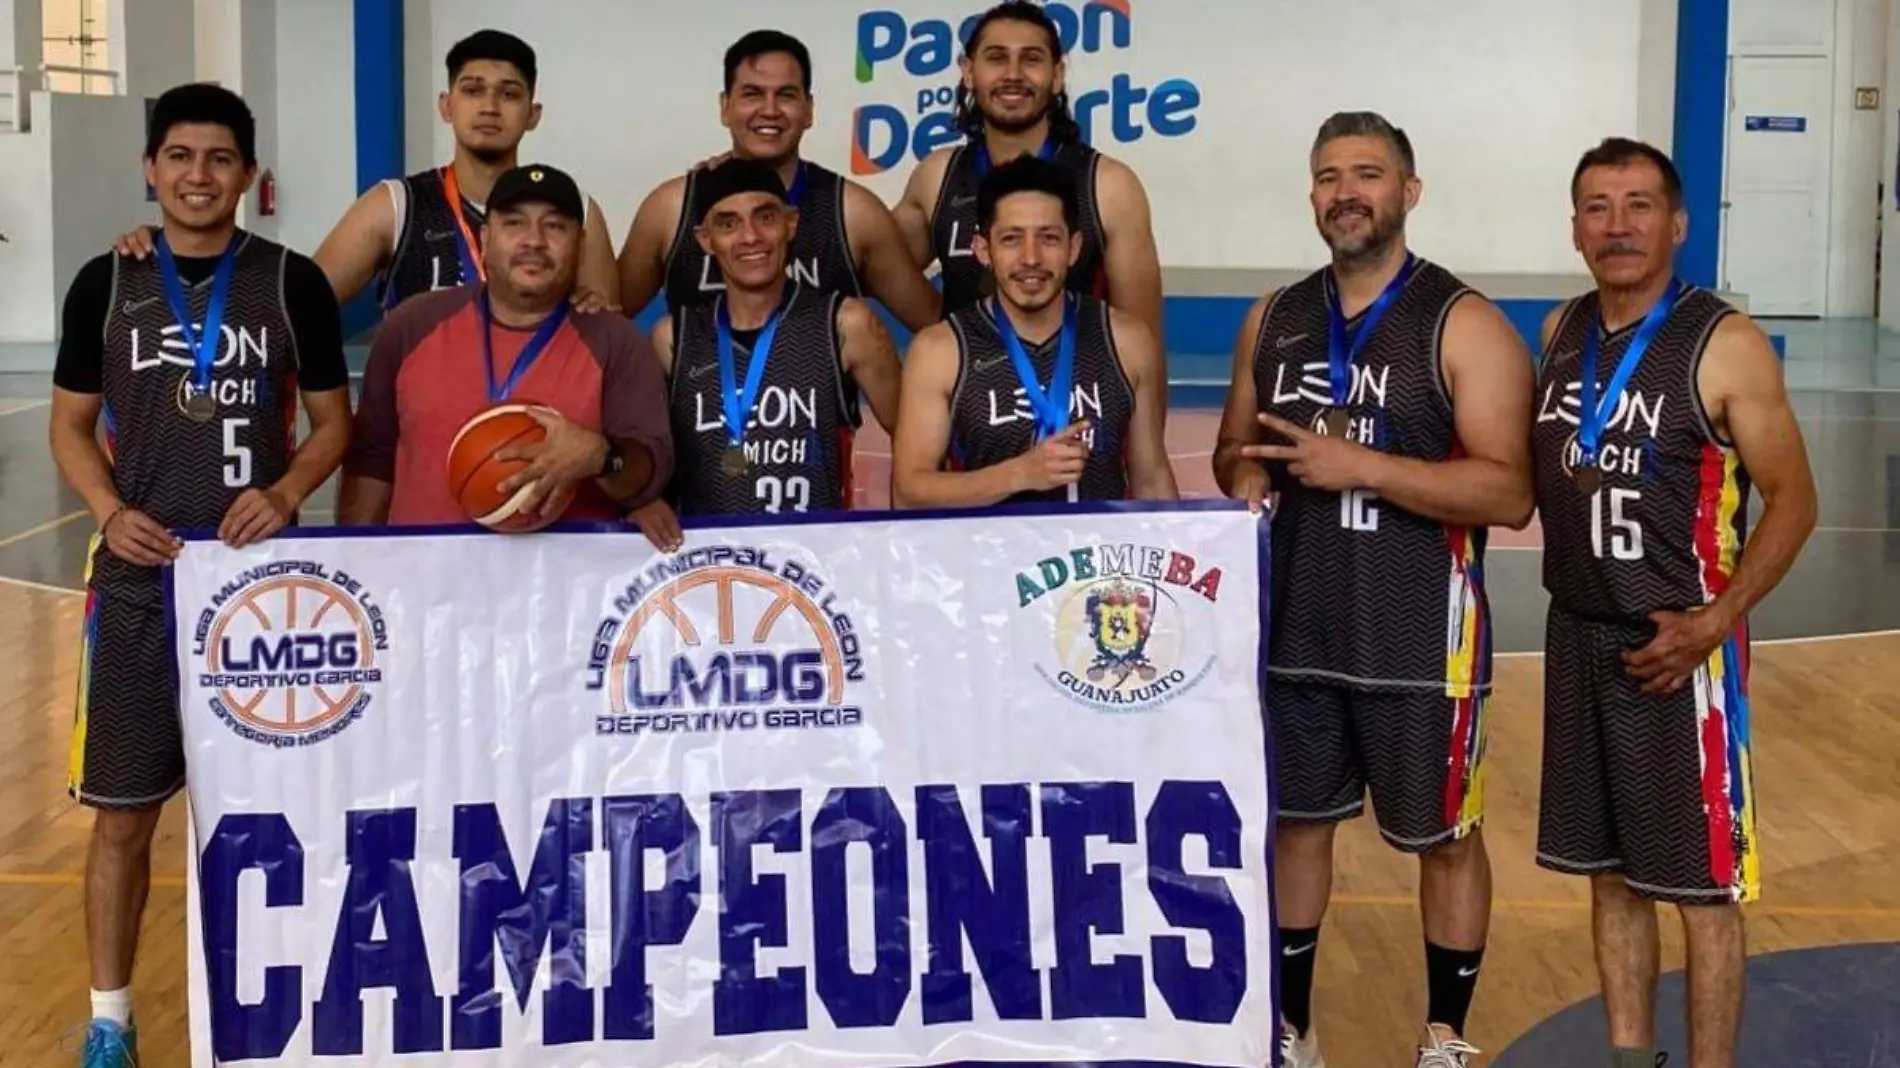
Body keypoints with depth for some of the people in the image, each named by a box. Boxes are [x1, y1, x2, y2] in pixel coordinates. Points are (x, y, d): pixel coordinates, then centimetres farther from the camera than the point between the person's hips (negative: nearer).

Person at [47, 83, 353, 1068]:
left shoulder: (292, 282, 0)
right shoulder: (105, 283, 2)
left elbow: (332, 421, 5)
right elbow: (70, 424, 7)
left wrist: (286, 493, -14)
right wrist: (109, 510, -11)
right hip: (138, 583, 0)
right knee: (122, 812, 4)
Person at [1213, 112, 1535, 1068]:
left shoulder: (1464, 326, -10)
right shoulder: (1274, 319, 7)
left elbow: (1510, 493, -18)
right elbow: (1232, 448, 18)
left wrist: (1360, 466, -25)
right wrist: (1244, 477, -7)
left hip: (1421, 639, -5)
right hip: (1293, 629, 5)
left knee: (1444, 838, 9)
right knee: (1293, 823, 13)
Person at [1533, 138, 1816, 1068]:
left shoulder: (1725, 345, -12)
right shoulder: (1563, 333, 6)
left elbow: (1791, 501, -10)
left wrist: (1713, 621, -19)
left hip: (1678, 647, -6)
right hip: (1578, 637, 6)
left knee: (1703, 883, 2)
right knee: (1609, 870, 15)